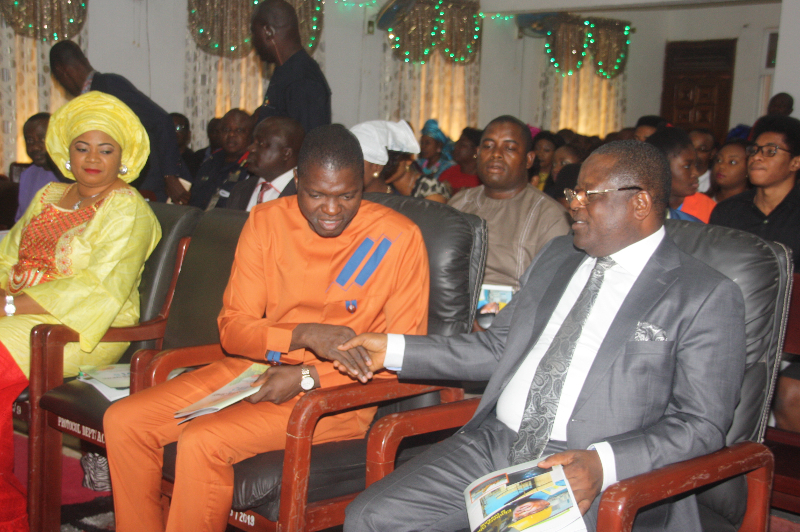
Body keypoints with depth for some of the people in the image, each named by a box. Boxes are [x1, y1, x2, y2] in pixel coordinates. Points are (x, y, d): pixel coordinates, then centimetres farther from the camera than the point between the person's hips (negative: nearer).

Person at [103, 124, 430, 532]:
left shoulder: (398, 237, -7)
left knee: (202, 442, -27)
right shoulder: (266, 222, 5)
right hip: (256, 369, 6)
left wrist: (308, 376, -15)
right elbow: (233, 328, 3)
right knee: (123, 421, -9)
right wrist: (302, 335, -17)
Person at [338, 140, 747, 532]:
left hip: (592, 479, -6)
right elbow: (498, 348, 24)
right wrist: (393, 351, 15)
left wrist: (602, 464, -22)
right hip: (493, 444, 6)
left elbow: (702, 424, -7)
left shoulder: (707, 297, -1)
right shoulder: (557, 257, 20)